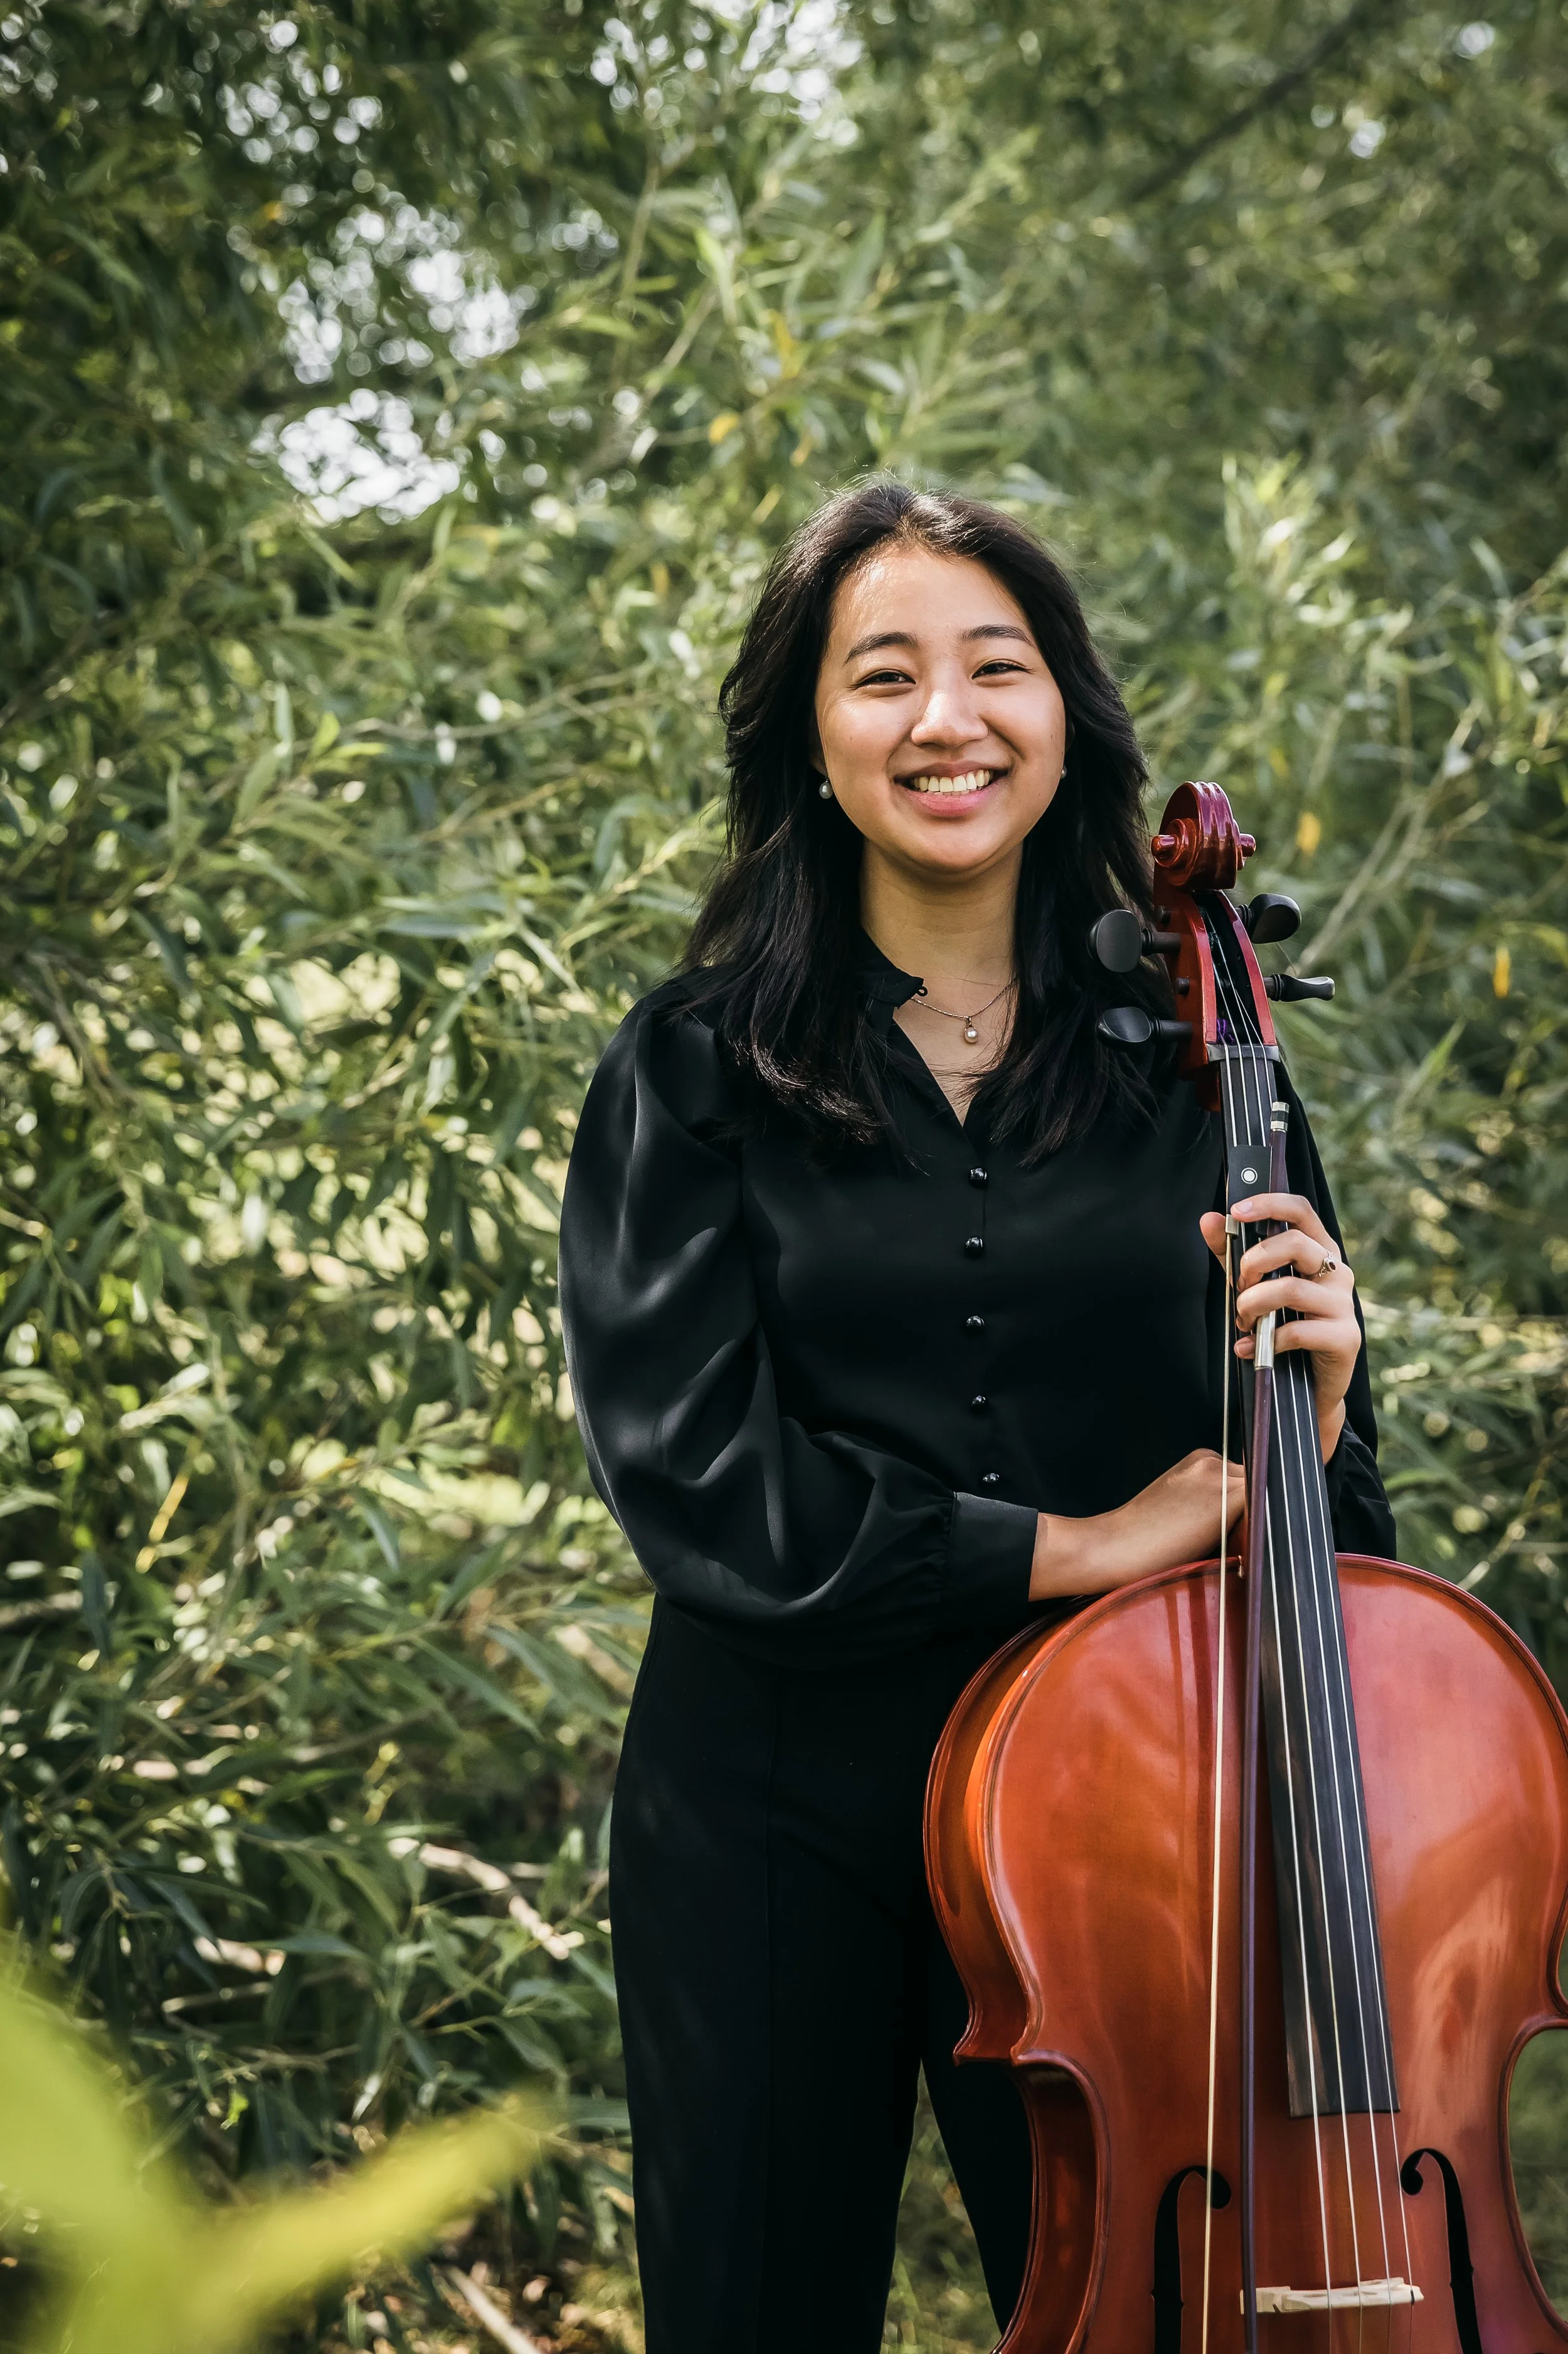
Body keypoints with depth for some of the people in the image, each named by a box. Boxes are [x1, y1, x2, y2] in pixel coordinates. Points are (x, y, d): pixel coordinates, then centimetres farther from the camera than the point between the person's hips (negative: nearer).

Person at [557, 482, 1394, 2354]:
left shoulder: (1187, 1060, 2)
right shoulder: (695, 1071, -3)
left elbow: (1310, 1506, 5)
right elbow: (691, 1481, -13)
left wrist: (1310, 1401, -17)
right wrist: (1074, 1545, -15)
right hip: (776, 1829, -1)